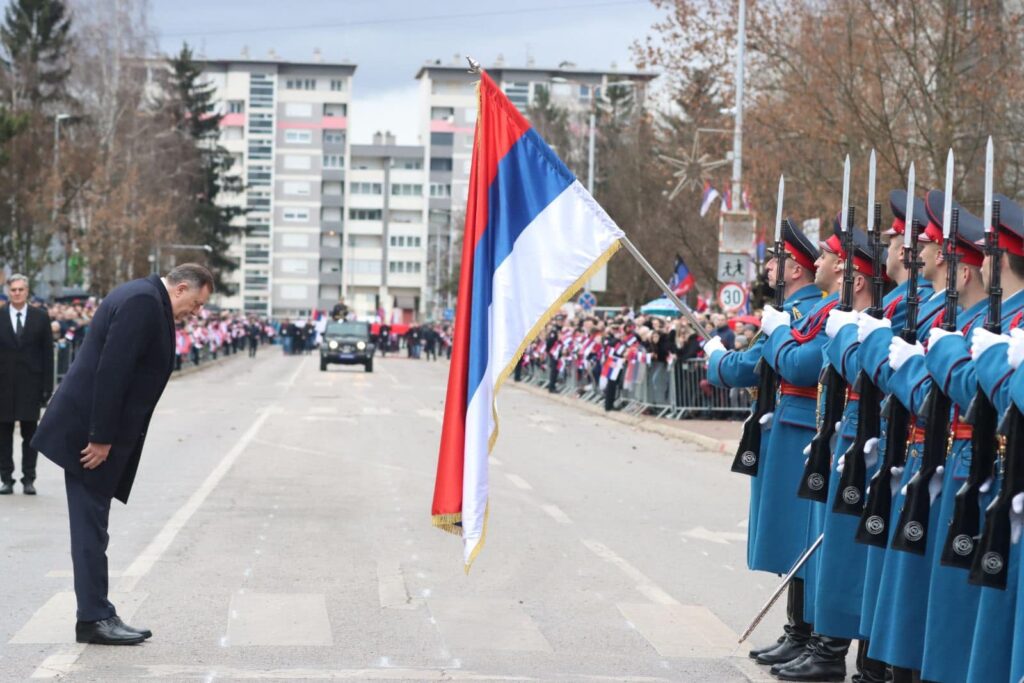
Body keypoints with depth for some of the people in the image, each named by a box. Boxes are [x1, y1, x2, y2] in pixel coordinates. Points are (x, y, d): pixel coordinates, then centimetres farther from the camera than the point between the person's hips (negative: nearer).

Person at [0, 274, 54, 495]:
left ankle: (29, 479, 7)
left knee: (30, 433, 2)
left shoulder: (40, 317, 3)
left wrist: (47, 385, -3)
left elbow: (47, 353, 3)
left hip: (30, 384, -1)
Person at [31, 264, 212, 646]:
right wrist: (101, 438, -22)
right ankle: (94, 618, -1)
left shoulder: (145, 299, 16)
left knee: (92, 526, 11)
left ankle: (96, 615, 16)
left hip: (98, 431, 10)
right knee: (91, 527, -5)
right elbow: (112, 372, -23)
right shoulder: (144, 301, -16)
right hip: (88, 431, -10)